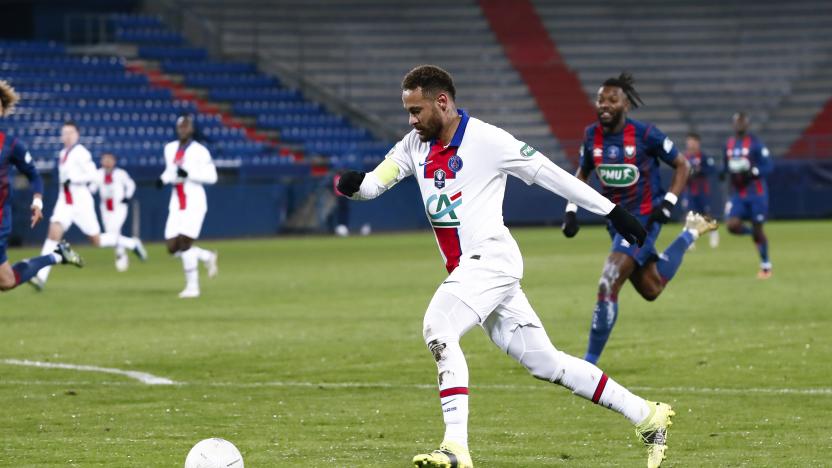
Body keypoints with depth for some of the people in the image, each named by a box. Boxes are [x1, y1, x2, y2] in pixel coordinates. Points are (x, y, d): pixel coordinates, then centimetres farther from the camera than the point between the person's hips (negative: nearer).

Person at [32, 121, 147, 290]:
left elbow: (93, 175, -20)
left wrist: (72, 180, -24)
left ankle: (131, 243, 27)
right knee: (54, 233, -14)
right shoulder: (63, 154, 11)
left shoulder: (81, 153, -13)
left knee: (97, 241, 3)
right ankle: (41, 277, -21)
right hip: (64, 204, 6)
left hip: (82, 203, -6)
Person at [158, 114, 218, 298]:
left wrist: (189, 174, -23)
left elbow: (211, 177, -12)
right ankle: (207, 257, 26)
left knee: (184, 243, -15)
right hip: (176, 205, 6)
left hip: (194, 202, -6)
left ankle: (192, 286, -2)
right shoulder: (170, 149, 9)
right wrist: (163, 179, 3)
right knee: (173, 248, 0)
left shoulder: (199, 151, -10)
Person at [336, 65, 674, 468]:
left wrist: (611, 211, -3)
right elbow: (375, 182, 7)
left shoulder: (487, 140, -10)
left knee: (438, 328, -26)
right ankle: (646, 417, 16)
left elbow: (549, 174, -6)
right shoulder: (415, 145, 10)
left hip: (491, 257, -7)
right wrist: (354, 184, -18)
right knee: (544, 362, 8)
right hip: (466, 269, 7)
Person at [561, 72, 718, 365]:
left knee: (608, 286, -18)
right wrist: (571, 211, 5)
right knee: (650, 290, 18)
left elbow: (681, 165, -4)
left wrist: (668, 203, -14)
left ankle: (590, 361, -9)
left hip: (644, 219, -7)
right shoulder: (592, 136, -2)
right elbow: (583, 174, 17)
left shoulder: (645, 135, -16)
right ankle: (690, 234, 41)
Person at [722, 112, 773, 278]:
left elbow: (768, 166, -12)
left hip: (755, 193, -5)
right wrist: (725, 172, -1)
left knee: (757, 229, 1)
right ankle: (753, 233, 17)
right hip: (737, 194, 5)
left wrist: (751, 173, -26)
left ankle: (766, 265, 16)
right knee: (732, 225, -15)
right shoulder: (729, 144, 8)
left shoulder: (755, 143, -10)